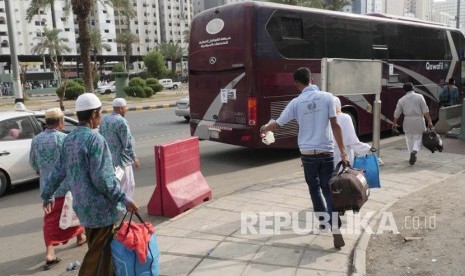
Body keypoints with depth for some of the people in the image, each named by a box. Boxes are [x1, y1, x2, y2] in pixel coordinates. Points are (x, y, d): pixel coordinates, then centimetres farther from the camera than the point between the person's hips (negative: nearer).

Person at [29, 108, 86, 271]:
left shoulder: (36, 140, 3)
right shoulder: (64, 138, -14)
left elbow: (33, 164, 12)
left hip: (47, 187, 4)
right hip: (67, 186, -4)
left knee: (50, 220, 7)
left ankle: (49, 253, -1)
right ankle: (80, 236, 38)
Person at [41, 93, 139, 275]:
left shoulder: (69, 139, 7)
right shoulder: (95, 139, -19)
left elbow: (57, 171, 14)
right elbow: (101, 177, -23)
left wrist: (47, 196, 26)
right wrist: (122, 198, -18)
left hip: (82, 206, 9)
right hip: (99, 207, -9)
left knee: (95, 249, 22)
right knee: (100, 253, 3)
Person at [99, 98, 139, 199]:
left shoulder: (104, 119, 6)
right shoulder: (121, 121, -19)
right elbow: (128, 142, -17)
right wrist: (134, 158, -8)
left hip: (108, 158, 8)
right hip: (120, 159, -8)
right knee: (127, 185, 3)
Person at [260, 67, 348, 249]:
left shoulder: (296, 102, -2)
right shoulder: (327, 97, -3)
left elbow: (278, 124, 6)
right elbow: (335, 126, -6)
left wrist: (264, 129, 27)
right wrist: (343, 151, -2)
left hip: (308, 153, 0)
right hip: (326, 152, 0)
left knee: (314, 188, 21)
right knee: (328, 190, 4)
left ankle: (322, 220, 30)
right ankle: (335, 229, -9)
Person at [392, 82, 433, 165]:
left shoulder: (401, 100, 3)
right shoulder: (419, 96, -3)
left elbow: (397, 113, 8)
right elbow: (425, 111, -8)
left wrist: (394, 123, 21)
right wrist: (429, 121, -4)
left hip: (408, 121, 2)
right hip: (419, 121, -2)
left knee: (409, 139, 14)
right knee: (418, 138, 8)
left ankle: (412, 156, 18)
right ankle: (414, 151, -18)